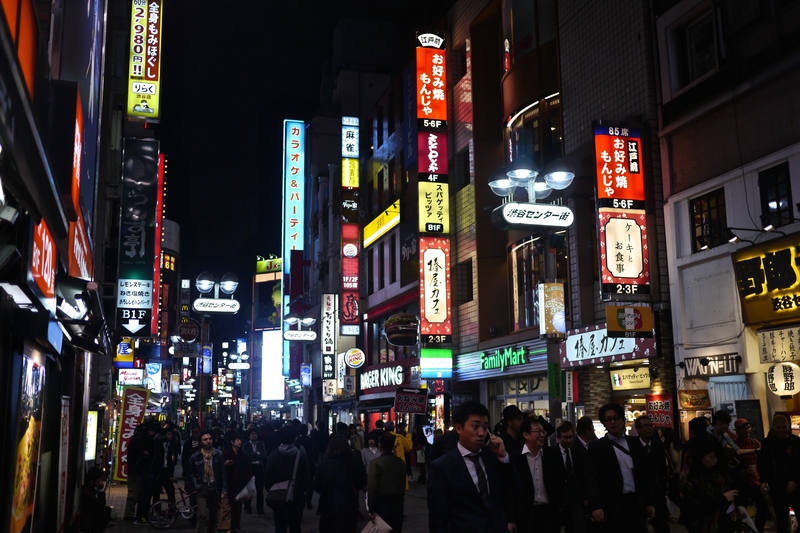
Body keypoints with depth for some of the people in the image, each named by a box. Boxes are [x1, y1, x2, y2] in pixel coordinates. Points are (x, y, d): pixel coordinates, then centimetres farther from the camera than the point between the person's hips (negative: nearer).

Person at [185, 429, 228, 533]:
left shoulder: (218, 454, -6)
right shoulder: (195, 457, -5)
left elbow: (223, 472, -3)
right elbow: (190, 473, 9)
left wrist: (224, 489, -6)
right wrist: (195, 485, -2)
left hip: (215, 488, 2)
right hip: (202, 488, -1)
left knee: (214, 515, 15)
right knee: (202, 515, -16)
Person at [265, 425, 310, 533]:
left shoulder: (274, 455, -9)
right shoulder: (301, 454, -10)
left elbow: (268, 476, -7)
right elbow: (306, 475, -6)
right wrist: (303, 490, 11)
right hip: (297, 496, 0)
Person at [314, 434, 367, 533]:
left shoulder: (324, 465, -12)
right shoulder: (355, 463, -8)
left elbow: (317, 487, -4)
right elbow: (362, 484, 4)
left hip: (329, 507, -1)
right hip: (349, 507, 1)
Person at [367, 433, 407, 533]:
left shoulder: (376, 463, -13)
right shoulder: (400, 462, 3)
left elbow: (372, 487, -17)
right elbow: (403, 483, 9)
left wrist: (372, 508, -11)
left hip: (382, 503, -4)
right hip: (398, 503, 4)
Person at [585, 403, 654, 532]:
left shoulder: (635, 443, 10)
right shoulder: (597, 446, -3)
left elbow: (644, 473, 14)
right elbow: (592, 479, -9)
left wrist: (649, 502, 9)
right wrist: (596, 507, -19)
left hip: (636, 503, 4)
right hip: (612, 507, -3)